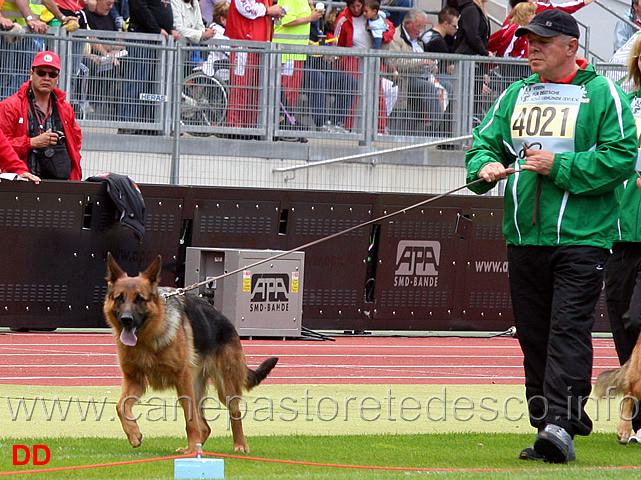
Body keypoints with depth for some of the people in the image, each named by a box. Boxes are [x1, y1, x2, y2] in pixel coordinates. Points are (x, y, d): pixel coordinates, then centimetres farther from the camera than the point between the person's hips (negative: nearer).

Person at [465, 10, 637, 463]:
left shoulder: (603, 94, -2)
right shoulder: (515, 95, 16)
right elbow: (485, 142, 16)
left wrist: (558, 167, -15)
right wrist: (486, 166, -8)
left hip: (581, 236, -6)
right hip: (524, 236, 6)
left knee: (569, 329, -14)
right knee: (534, 335, 6)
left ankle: (562, 423, -22)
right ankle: (546, 428, 11)